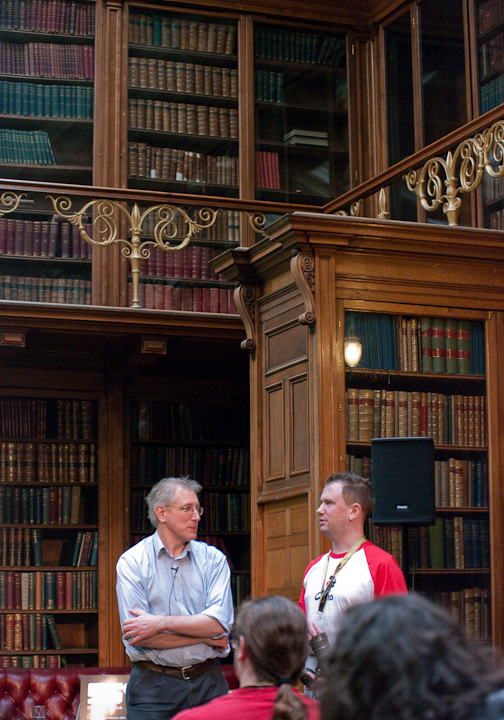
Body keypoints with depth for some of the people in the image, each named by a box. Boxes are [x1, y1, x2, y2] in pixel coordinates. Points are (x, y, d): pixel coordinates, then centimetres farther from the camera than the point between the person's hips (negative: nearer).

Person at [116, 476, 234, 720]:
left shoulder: (213, 559, 6)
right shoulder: (132, 562, -3)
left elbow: (220, 622, -8)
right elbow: (136, 636, -12)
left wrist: (161, 622, -15)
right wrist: (204, 637, -8)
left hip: (208, 683, 2)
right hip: (153, 686, -2)